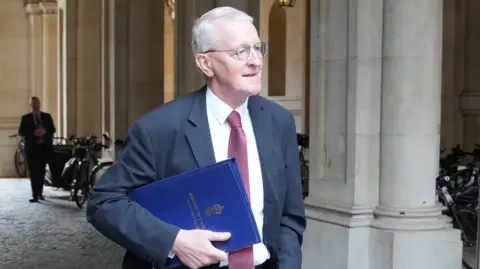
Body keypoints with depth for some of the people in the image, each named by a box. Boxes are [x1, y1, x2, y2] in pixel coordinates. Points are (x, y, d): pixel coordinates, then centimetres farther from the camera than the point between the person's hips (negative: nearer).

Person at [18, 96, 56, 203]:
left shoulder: (47, 116, 10)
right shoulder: (25, 118, 4)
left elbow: (52, 129, 8)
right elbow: (21, 132, -2)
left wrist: (45, 131, -13)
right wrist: (33, 133, -17)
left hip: (44, 147, 2)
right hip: (32, 148, -2)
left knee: (41, 171, 9)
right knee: (33, 172, -7)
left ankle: (40, 193, 21)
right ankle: (35, 195, -10)